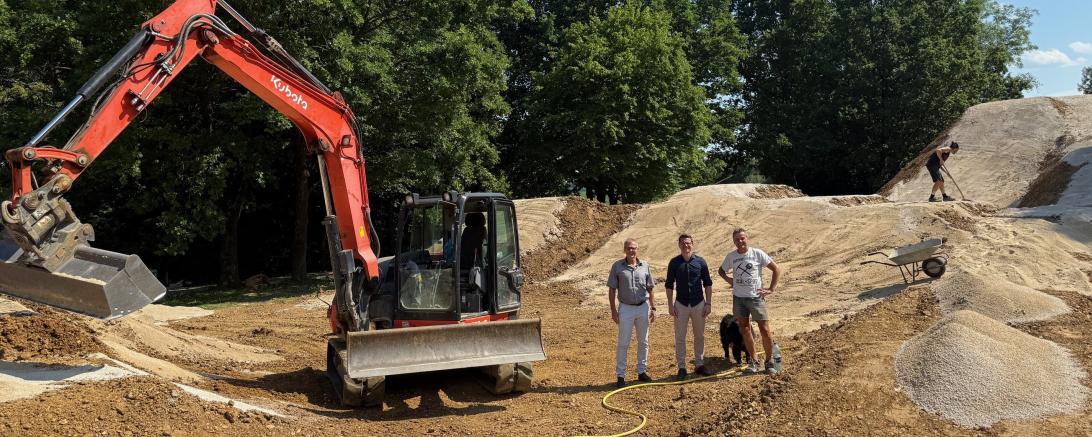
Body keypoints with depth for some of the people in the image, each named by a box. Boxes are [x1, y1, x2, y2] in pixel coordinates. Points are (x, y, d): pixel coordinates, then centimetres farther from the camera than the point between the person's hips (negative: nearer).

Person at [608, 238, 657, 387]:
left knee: (643, 342, 11)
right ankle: (621, 375, 6)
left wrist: (653, 308, 5)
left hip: (643, 308, 3)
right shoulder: (617, 266, -4)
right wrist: (613, 310, -7)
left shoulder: (644, 266, 3)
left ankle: (642, 371, 23)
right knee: (623, 343, 0)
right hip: (626, 308, -3)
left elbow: (650, 289, 9)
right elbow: (612, 289, -2)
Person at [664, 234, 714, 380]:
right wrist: (670, 305, -3)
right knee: (680, 337, 2)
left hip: (699, 304, 1)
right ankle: (681, 367, 9)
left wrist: (708, 303, -2)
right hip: (681, 304, -1)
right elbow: (669, 285, 2)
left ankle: (699, 364, 21)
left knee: (699, 336, 10)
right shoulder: (674, 263, -2)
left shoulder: (700, 261, -1)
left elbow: (707, 284, 3)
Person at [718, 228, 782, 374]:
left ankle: (769, 361, 11)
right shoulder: (731, 256, 3)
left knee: (765, 330, -4)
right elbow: (721, 270, 21)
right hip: (738, 297, 3)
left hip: (756, 297, -3)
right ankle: (753, 361, 23)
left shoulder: (757, 253, -6)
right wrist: (728, 279, 1)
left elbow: (776, 269, -2)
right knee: (745, 330, 10)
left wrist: (771, 289, -6)